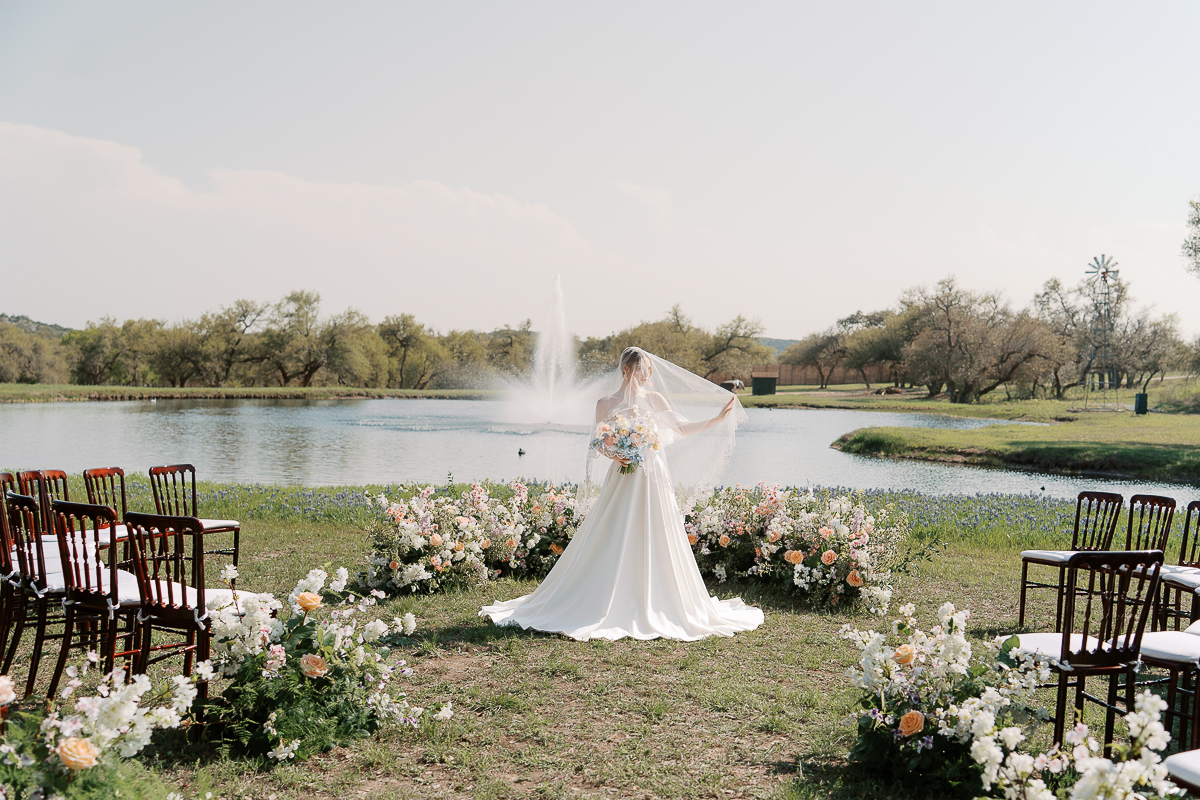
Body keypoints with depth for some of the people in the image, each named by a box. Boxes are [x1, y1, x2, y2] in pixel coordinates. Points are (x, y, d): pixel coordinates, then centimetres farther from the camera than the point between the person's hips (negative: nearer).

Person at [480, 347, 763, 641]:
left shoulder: (656, 399, 8)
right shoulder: (606, 404, 1)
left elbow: (682, 428, 12)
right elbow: (598, 445, 3)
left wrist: (718, 419, 7)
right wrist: (613, 455, -17)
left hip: (654, 479, 3)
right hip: (623, 480, -3)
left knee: (655, 546, 5)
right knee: (615, 548, -3)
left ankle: (654, 608, 16)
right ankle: (612, 609, 5)